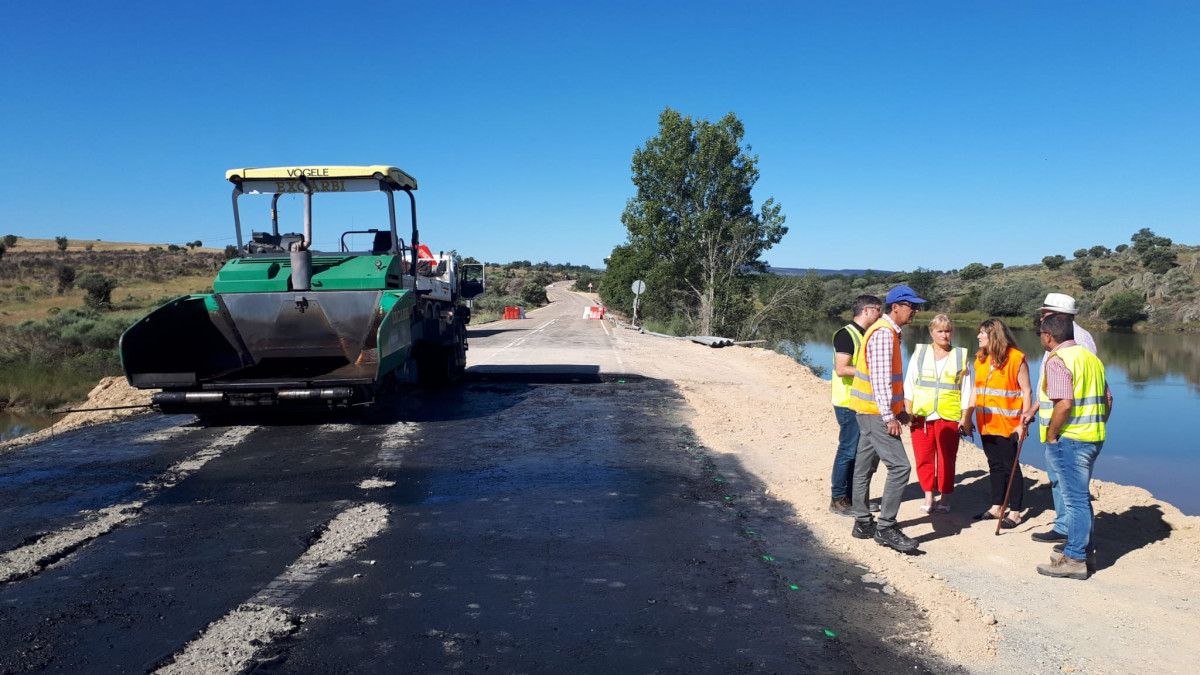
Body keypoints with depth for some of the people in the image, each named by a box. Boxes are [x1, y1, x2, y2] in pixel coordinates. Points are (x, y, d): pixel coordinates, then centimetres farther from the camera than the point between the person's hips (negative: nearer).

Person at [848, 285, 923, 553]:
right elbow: (880, 378, -21)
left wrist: (899, 409, 20)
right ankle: (886, 528, -5)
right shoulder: (883, 333, -15)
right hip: (876, 411, -10)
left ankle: (863, 523, 19)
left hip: (870, 411, 10)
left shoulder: (889, 332, 17)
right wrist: (889, 416, -21)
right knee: (899, 466, -10)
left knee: (865, 468, 12)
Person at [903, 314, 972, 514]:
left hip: (949, 417, -1)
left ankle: (945, 499, 14)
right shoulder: (919, 354, 8)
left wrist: (965, 418, 2)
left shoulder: (961, 357, 7)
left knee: (946, 460, 1)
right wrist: (908, 413, 1)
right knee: (923, 458, 2)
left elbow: (966, 390, 8)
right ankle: (928, 497, 15)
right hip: (921, 416, 1)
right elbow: (909, 386, 8)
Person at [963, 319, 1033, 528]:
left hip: (1007, 424, -6)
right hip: (985, 424, 6)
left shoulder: (1016, 358, -10)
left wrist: (1023, 422, -15)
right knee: (995, 466, 14)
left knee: (1010, 467, 1)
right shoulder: (981, 358, 9)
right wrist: (968, 418, 9)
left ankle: (1015, 513, 10)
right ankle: (996, 508, 24)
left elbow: (1027, 391, -10)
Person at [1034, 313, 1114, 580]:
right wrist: (1097, 427, 18)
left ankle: (1074, 560, 7)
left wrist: (1050, 435, -16)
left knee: (1075, 500, -2)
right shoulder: (1091, 357, 13)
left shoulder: (1057, 360, -16)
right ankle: (1084, 550, 31)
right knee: (1080, 496, 20)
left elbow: (1064, 404, -26)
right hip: (1092, 438, 9)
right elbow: (1107, 400, 16)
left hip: (1068, 440, -9)